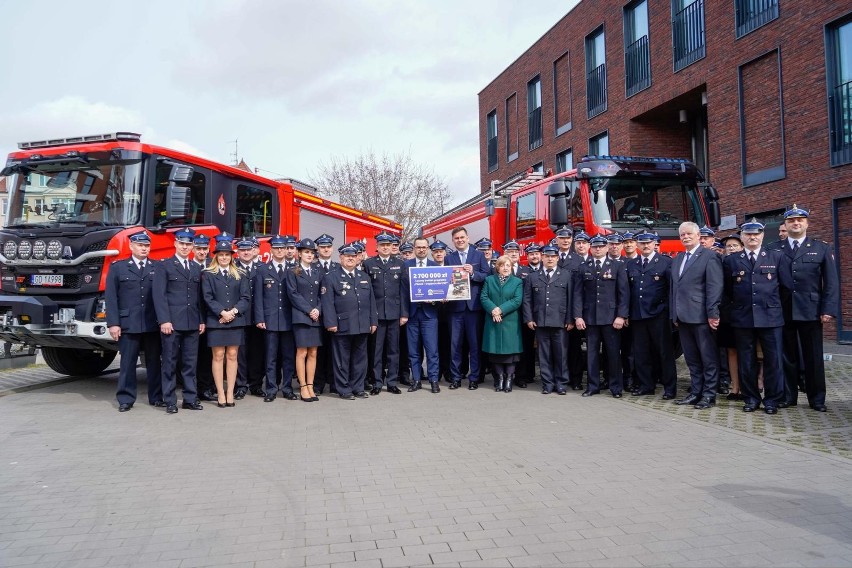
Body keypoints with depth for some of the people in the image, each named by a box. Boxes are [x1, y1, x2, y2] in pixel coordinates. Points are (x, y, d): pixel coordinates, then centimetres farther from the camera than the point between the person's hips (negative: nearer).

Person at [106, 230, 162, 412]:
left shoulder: (158, 268, 8)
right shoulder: (117, 267, 7)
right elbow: (110, 297, 2)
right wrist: (113, 323, -6)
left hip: (153, 325, 1)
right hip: (128, 324, -1)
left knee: (154, 362, 8)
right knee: (127, 363, 3)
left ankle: (156, 397, 17)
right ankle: (125, 399, 12)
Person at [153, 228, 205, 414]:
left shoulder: (197, 268, 16)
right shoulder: (164, 266, 1)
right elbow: (159, 295, -6)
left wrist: (201, 320, 8)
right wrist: (164, 320, -14)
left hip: (192, 323, 4)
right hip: (172, 322, -4)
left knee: (190, 363, 8)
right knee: (170, 363, 2)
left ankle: (190, 398, 15)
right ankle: (170, 401, 8)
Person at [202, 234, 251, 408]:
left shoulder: (240, 275, 12)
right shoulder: (207, 275, 6)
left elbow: (246, 298, 4)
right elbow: (207, 298, -3)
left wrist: (233, 311, -11)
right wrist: (222, 312, -15)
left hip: (236, 321, 2)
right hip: (216, 321, -2)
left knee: (232, 356, 2)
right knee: (218, 356, -1)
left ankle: (230, 393, 6)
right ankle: (220, 394, 4)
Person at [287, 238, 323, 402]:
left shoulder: (318, 271, 14)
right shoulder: (293, 272, 3)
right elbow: (293, 294, -6)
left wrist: (318, 310, -7)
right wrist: (309, 311, -11)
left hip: (316, 317, 4)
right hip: (300, 316, -4)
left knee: (313, 353, 4)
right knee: (302, 352, -4)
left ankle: (310, 386, 10)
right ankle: (303, 387, 3)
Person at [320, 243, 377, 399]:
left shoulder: (365, 277, 16)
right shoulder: (330, 277, 0)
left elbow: (371, 301, 16)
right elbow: (327, 303, -6)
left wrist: (373, 321, 9)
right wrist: (331, 323, -14)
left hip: (362, 326, 5)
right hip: (342, 326, -5)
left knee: (360, 358, 10)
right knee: (342, 360, 2)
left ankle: (358, 388, 21)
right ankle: (344, 390, 11)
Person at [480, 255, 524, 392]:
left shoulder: (517, 282, 7)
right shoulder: (489, 280, 12)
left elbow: (517, 300, -5)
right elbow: (483, 297, 2)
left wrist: (501, 309, -14)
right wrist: (493, 310, -15)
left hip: (510, 323, -1)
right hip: (493, 322, 1)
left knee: (510, 350, -2)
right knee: (495, 351, 2)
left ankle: (509, 379, 5)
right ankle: (499, 379, 11)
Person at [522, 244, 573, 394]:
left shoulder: (567, 275, 6)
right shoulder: (532, 277, 11)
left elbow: (571, 299, 2)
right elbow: (527, 300, 9)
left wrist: (570, 320, -3)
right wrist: (528, 319, 0)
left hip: (560, 322, -1)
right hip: (540, 323, 2)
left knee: (560, 354, 3)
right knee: (544, 355, 5)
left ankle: (561, 383, 14)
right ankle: (547, 383, 14)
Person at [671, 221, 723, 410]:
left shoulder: (709, 256, -5)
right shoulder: (678, 259, 17)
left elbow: (714, 287, -12)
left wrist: (712, 314, -17)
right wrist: (674, 314, 12)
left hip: (701, 316, -7)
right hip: (683, 317, 7)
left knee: (709, 358, 3)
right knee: (691, 358, 12)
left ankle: (709, 394, 10)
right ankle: (696, 392, 20)